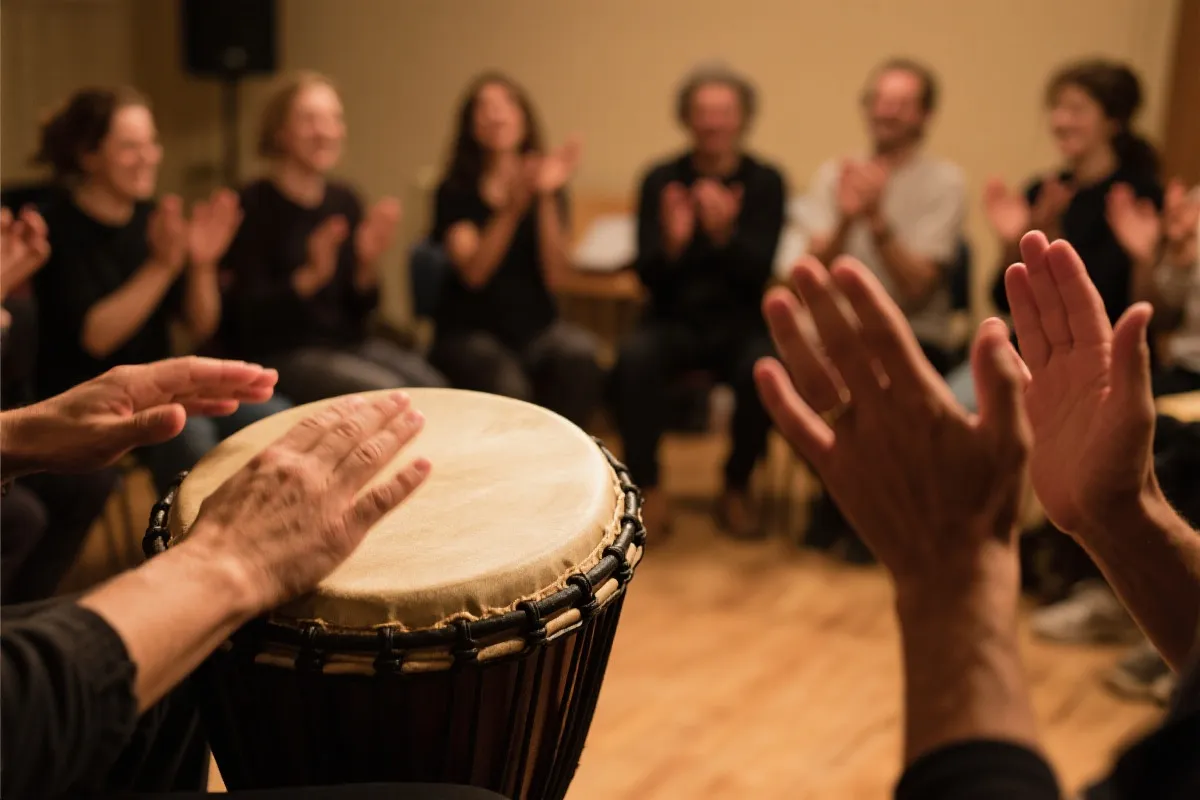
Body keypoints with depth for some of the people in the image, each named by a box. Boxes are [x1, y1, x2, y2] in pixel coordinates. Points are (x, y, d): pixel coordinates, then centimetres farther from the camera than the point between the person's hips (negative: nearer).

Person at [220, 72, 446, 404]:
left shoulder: (345, 200, 7)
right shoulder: (253, 205, -10)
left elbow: (360, 308, 8)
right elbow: (248, 316, -15)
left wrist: (368, 265, -12)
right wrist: (310, 277, -29)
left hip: (346, 342, 6)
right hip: (277, 355, -6)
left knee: (431, 386, -17)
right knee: (388, 394, -26)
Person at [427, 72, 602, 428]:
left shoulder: (547, 187, 7)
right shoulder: (456, 192, 0)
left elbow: (554, 275, -7)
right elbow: (473, 271, -16)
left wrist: (547, 196, -16)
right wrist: (512, 209, -27)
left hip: (536, 327, 3)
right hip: (470, 331, -3)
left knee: (579, 354, -30)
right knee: (506, 387, -34)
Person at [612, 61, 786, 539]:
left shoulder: (765, 182, 0)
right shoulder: (661, 180, 1)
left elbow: (758, 272, -11)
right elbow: (647, 277, -5)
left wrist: (725, 232, -31)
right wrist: (671, 241, -27)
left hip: (738, 321, 0)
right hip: (674, 320, 1)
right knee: (634, 357, -31)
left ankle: (736, 491, -8)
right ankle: (648, 489, -15)